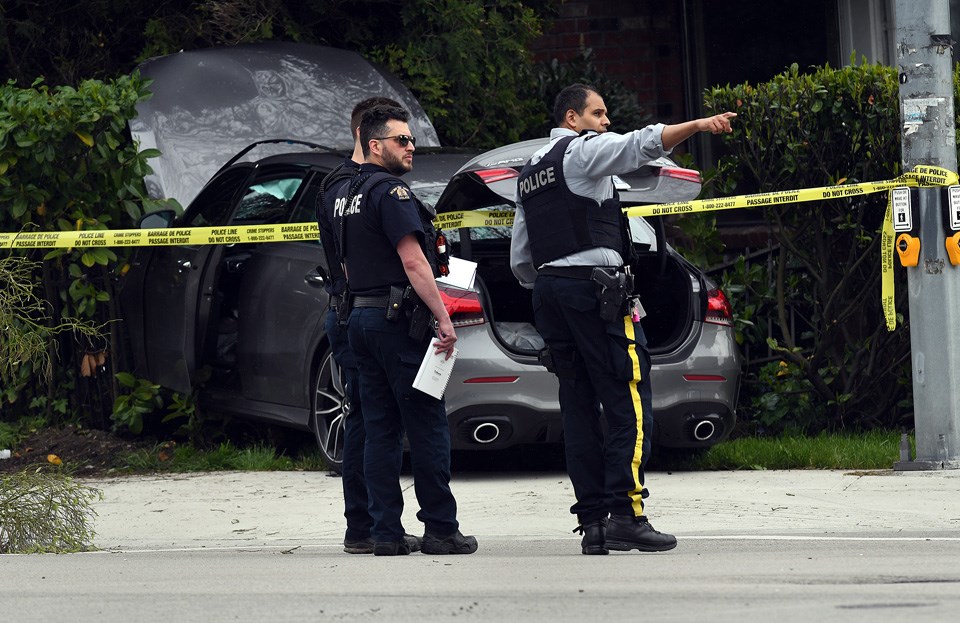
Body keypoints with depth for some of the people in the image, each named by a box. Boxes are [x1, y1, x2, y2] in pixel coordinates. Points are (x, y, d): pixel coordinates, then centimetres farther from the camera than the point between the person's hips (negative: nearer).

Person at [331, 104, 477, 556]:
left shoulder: (345, 196, 17)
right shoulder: (390, 192, -12)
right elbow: (413, 262, -19)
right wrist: (444, 317, -19)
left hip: (361, 316, 9)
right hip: (398, 319, -9)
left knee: (380, 429, 7)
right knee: (428, 425, -4)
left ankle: (386, 532, 4)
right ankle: (440, 529, -4)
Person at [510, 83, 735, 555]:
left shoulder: (529, 175, 22)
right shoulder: (583, 150, -1)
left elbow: (519, 261, 22)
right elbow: (642, 144, -20)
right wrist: (697, 125, -29)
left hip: (548, 290, 8)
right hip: (595, 284, -8)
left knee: (579, 407, 6)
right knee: (628, 404, -9)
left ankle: (592, 521, 2)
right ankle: (625, 514, -18)